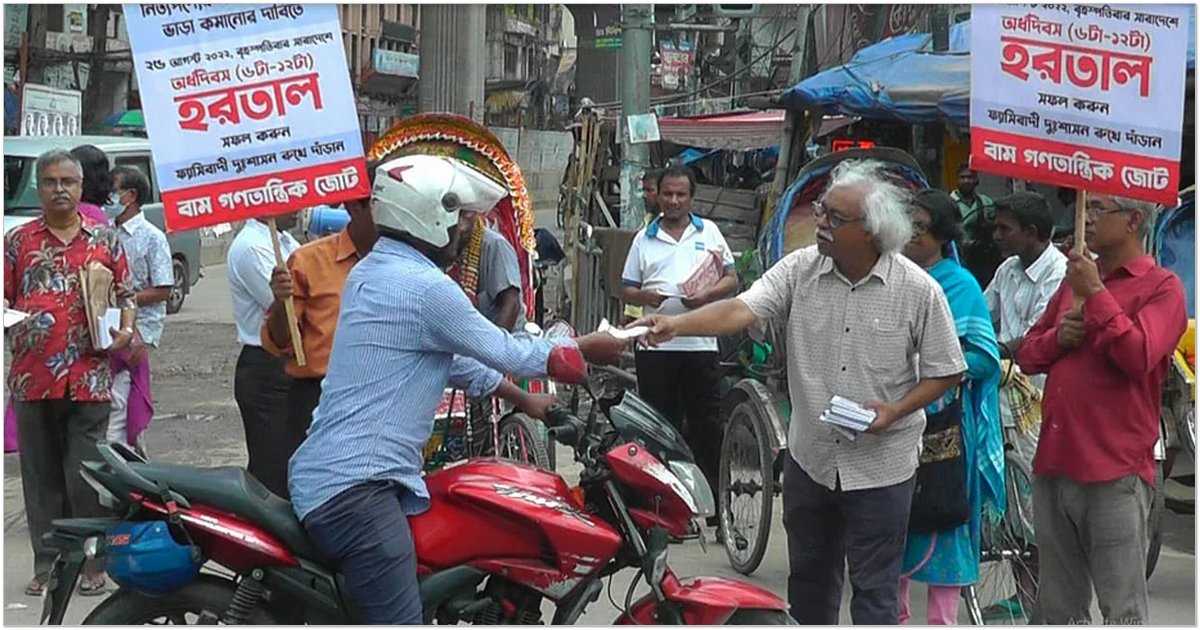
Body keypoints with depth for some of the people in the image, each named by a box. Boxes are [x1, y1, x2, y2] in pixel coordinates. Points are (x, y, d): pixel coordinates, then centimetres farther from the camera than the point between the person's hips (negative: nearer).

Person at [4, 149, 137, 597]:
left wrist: (126, 330, -4)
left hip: (89, 376, -1)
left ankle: (91, 561, 8)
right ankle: (47, 563, 13)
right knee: (41, 475, 6)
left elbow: (124, 293, 14)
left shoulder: (104, 239, 9)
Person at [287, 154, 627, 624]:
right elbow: (504, 352, -2)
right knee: (401, 617, -16)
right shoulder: (425, 287, -13)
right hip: (356, 488, -11)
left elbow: (451, 355, 27)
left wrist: (523, 401, 34)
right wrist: (586, 349, 14)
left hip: (324, 474, 11)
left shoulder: (369, 272, 17)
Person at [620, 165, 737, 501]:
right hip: (655, 345, 1)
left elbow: (731, 280, 8)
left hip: (700, 344, -1)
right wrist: (643, 296, -11)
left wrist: (706, 296, -12)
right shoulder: (644, 238, 12)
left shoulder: (708, 232, 11)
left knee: (707, 424, 1)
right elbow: (626, 290, 12)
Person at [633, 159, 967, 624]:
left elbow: (945, 373, -4)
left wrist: (894, 411, -19)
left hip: (881, 466, -4)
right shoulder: (800, 269, -4)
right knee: (809, 580, 19)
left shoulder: (918, 290, -11)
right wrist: (677, 324, -32)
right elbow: (743, 309, -16)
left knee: (874, 591, 3)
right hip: (809, 457, 4)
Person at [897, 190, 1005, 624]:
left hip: (939, 423, -5)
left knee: (940, 519, -3)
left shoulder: (960, 286, -5)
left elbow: (986, 357, -10)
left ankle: (942, 618, 3)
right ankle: (894, 613, 19)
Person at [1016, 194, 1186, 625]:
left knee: (1123, 611, -4)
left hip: (1114, 471, -7)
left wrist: (1096, 295, -16)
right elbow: (1027, 355, 19)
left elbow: (1139, 357, -19)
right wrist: (1058, 337, -2)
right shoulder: (1074, 279, 18)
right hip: (1054, 463, 7)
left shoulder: (1161, 287, -3)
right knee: (1058, 609, 14)